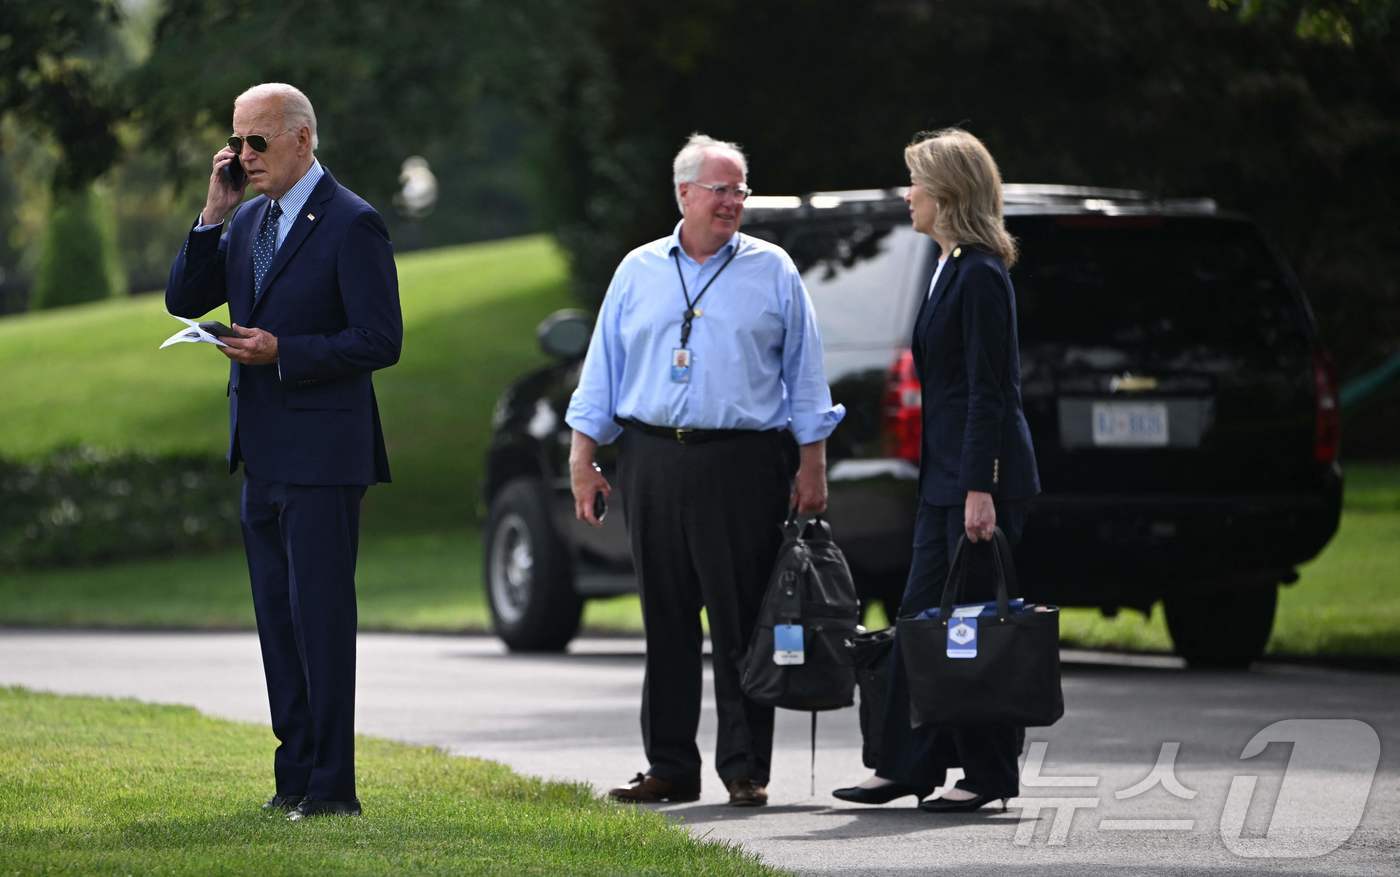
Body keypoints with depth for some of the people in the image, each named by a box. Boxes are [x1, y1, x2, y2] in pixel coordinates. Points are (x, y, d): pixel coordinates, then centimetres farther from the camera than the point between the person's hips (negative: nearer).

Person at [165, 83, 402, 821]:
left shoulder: (352, 225, -11)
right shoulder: (247, 221, 13)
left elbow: (380, 341, -14)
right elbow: (183, 300, 9)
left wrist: (282, 353, -20)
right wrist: (213, 214, -1)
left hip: (321, 455, -8)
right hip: (262, 455, 8)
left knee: (320, 616, -7)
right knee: (278, 617, 10)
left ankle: (331, 786, -4)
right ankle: (295, 777, 16)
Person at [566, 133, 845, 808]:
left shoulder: (772, 272, 7)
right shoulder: (639, 272, 12)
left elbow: (804, 374, 7)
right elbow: (603, 369, 14)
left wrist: (811, 466, 1)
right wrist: (582, 459, 7)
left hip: (741, 466, -2)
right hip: (653, 463, 2)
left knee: (741, 621, -3)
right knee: (666, 622, 5)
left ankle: (745, 769, 2)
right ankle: (670, 769, 10)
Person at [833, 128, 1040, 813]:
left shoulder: (980, 275, -15)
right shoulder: (948, 269, 15)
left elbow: (989, 390, -19)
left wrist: (980, 489, -21)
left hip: (981, 472, -10)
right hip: (946, 474, 10)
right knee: (921, 616, 9)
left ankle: (990, 774, 4)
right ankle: (909, 766, 12)